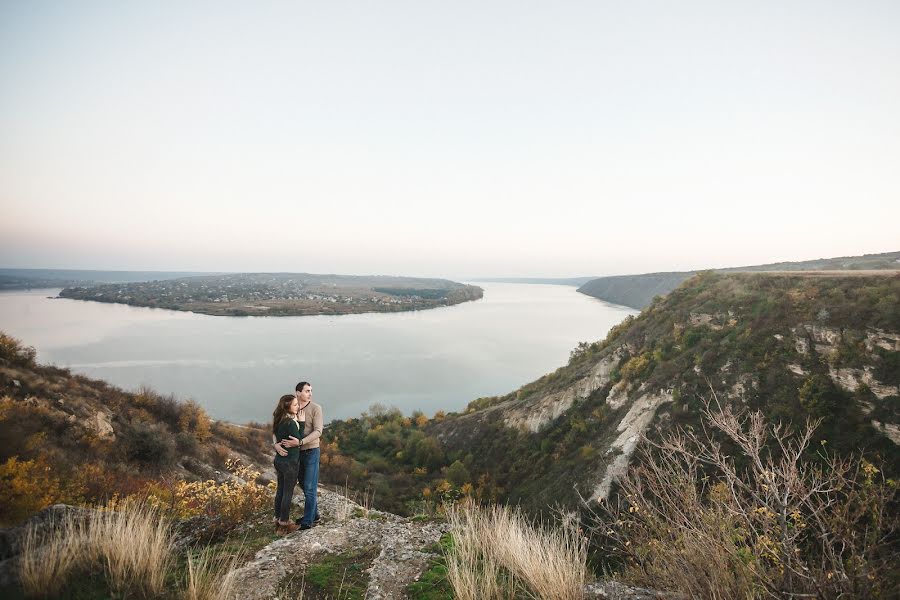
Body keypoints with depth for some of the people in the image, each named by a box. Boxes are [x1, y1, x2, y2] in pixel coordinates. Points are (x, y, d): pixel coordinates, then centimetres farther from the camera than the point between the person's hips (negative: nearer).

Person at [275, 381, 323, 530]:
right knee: (304, 485, 16)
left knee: (310, 487, -3)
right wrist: (276, 444, -24)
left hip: (311, 452, -5)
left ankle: (308, 520, 9)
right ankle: (313, 514, 31)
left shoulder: (316, 408, -12)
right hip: (297, 453, 5)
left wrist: (300, 442, -33)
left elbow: (318, 432, -22)